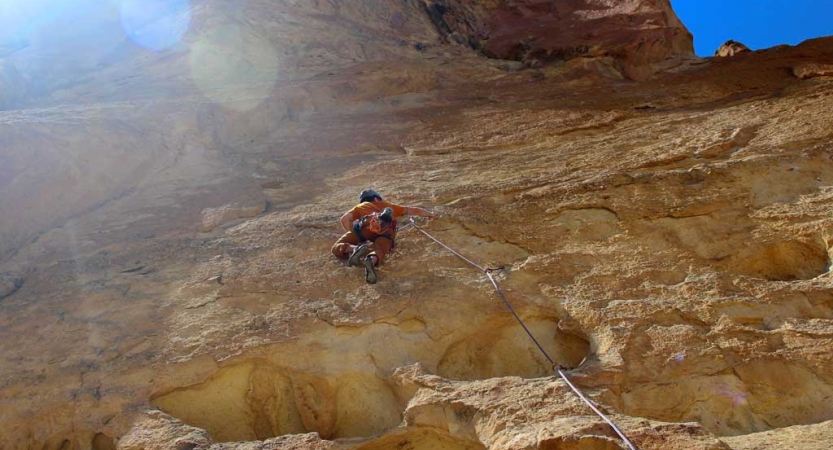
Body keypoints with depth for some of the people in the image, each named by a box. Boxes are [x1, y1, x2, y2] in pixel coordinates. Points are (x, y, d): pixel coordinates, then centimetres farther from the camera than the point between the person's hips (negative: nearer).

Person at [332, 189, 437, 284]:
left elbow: (344, 219, 16)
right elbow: (412, 210, 45)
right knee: (379, 252, -22)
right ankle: (371, 260, -59)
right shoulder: (388, 205, 42)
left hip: (367, 226, -1)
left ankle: (356, 248, -28)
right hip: (386, 229, 1)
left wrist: (352, 236, 23)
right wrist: (429, 214, 60)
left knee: (336, 248, 6)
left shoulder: (360, 207, 36)